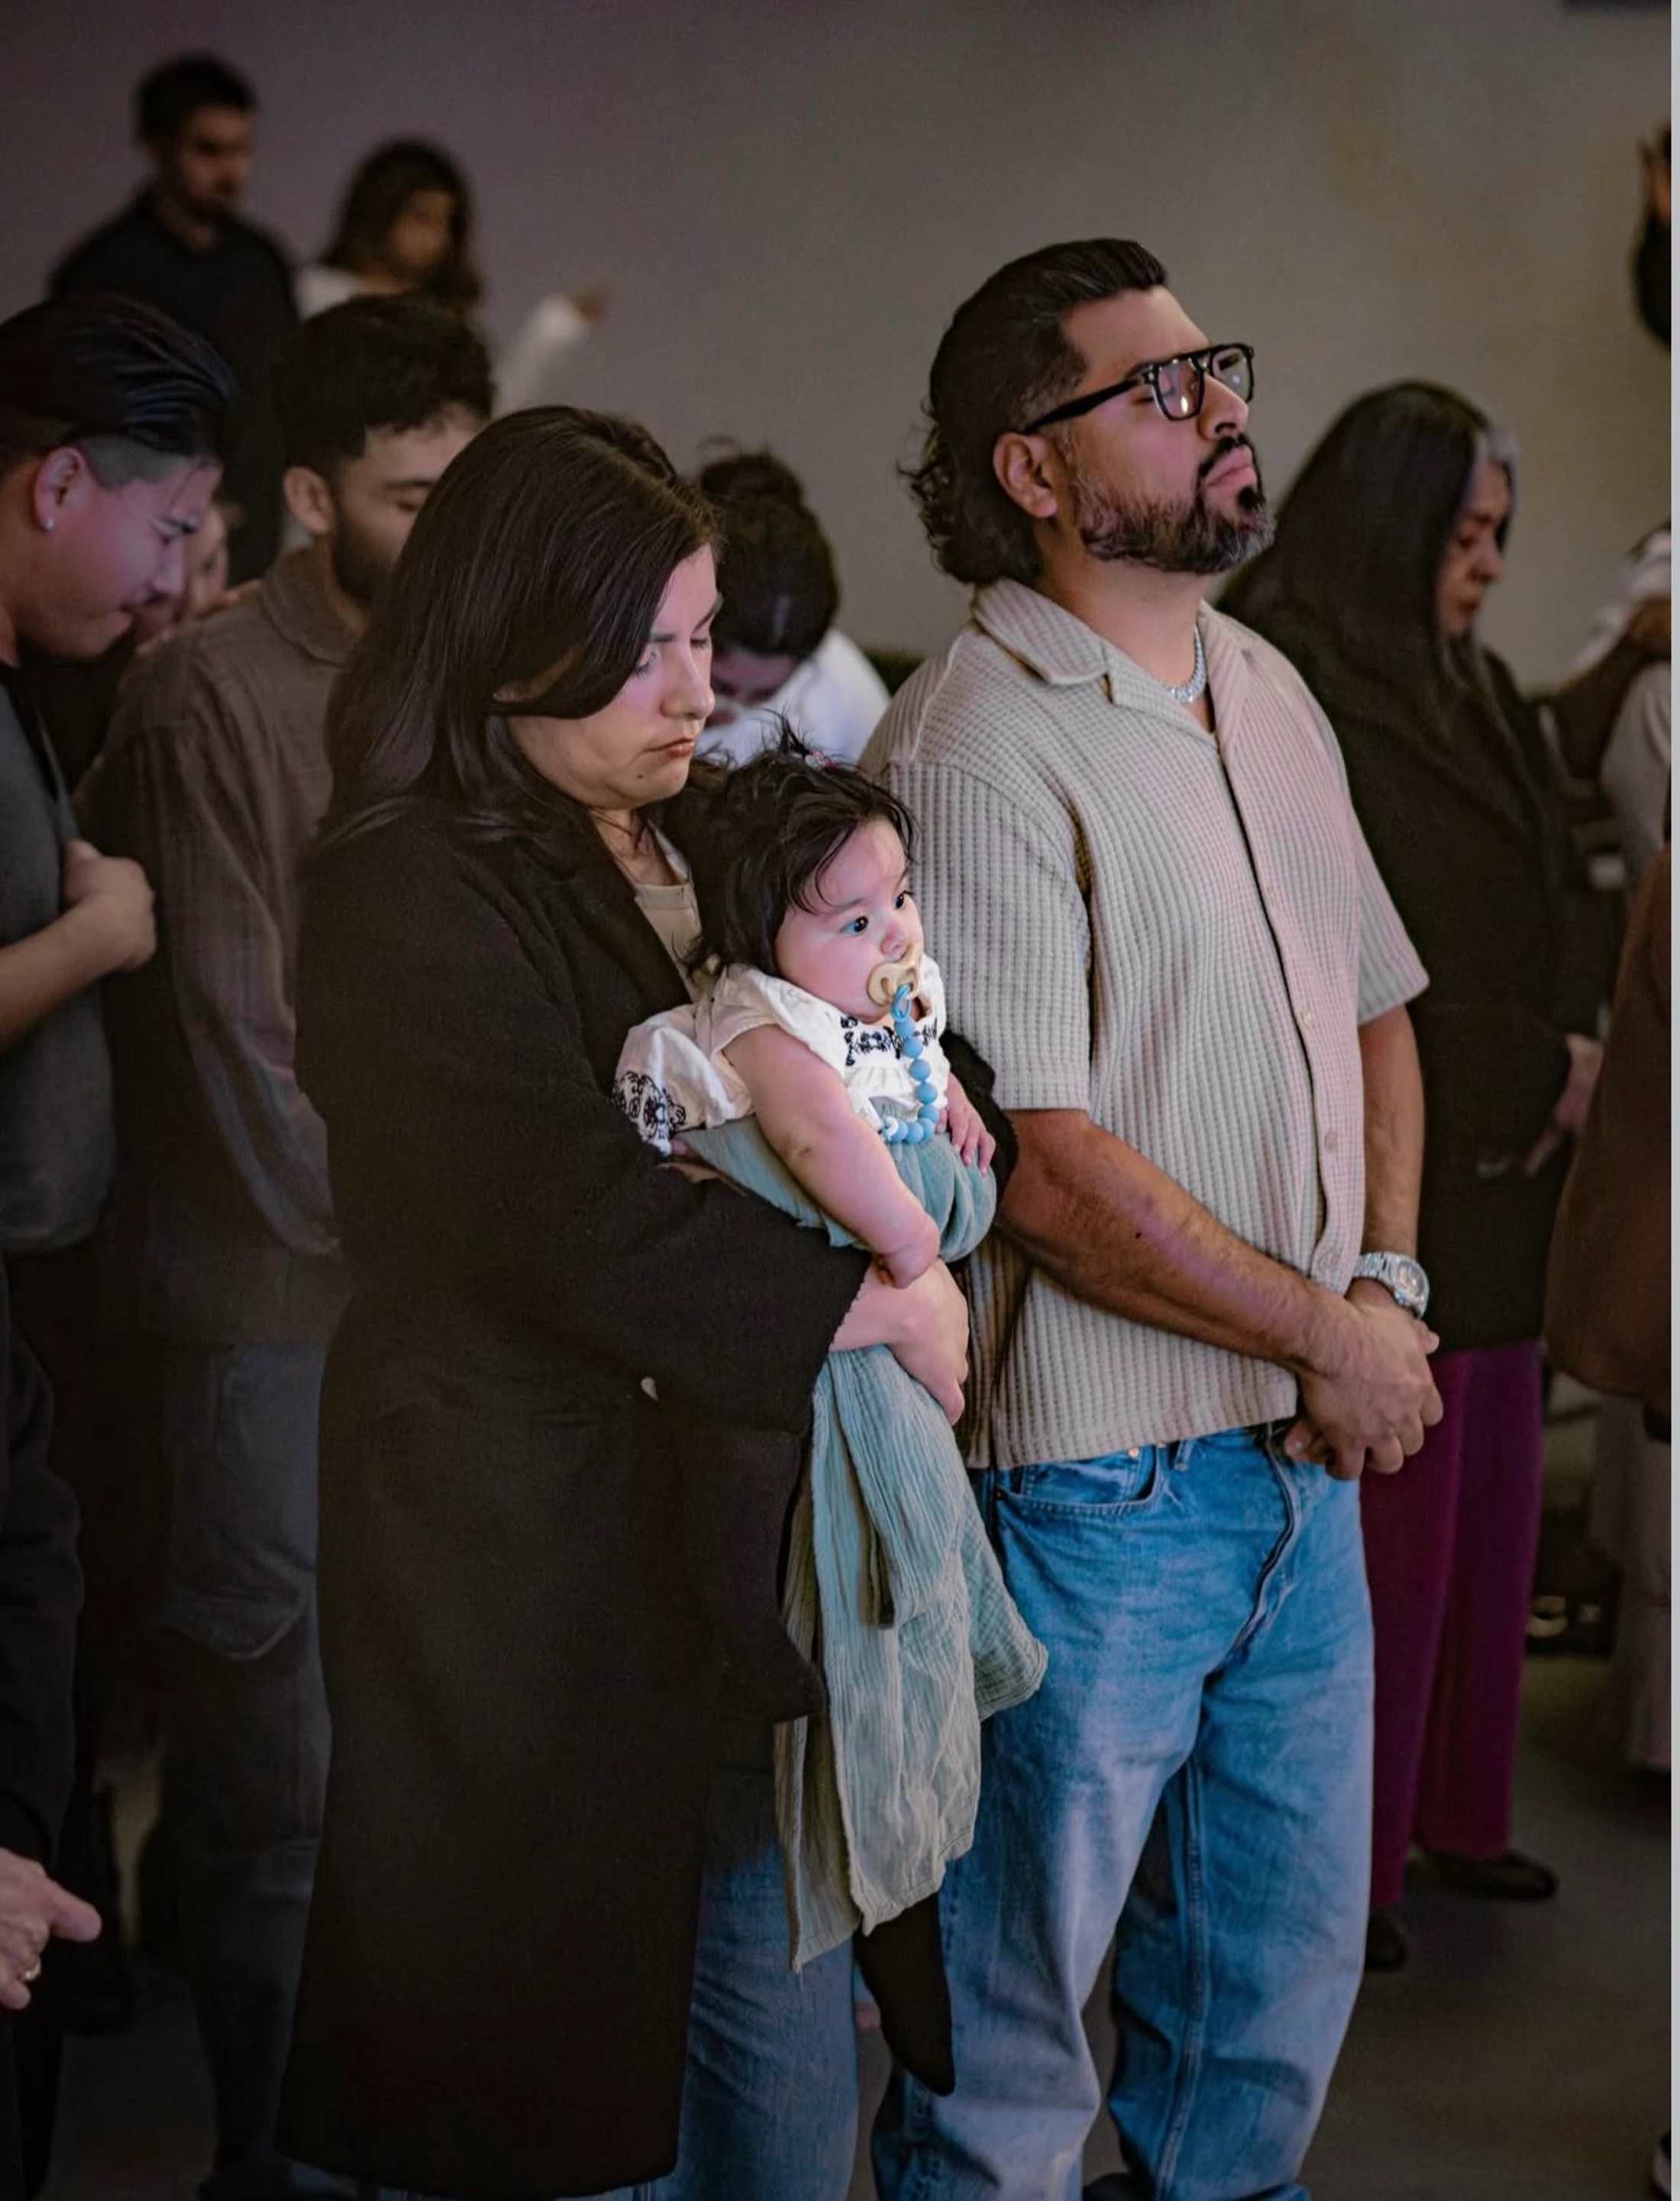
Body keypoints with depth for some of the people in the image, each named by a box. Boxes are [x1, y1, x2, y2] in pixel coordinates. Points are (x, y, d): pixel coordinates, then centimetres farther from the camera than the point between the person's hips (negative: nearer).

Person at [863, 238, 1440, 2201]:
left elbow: (1373, 1011, 19)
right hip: (1090, 1481, -8)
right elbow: (1041, 1168, -20)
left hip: (1305, 1451, 8)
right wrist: (1326, 1334, -12)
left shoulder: (1270, 697, 11)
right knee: (1019, 1990, 7)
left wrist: (1388, 1276, 2)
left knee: (1285, 1964, 20)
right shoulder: (973, 752, -16)